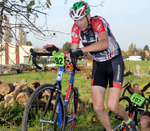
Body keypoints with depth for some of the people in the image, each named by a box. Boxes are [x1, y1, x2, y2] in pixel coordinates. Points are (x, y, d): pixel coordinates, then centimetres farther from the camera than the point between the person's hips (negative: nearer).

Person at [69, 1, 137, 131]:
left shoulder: (98, 22, -24)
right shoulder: (76, 28, -7)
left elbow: (104, 43, -43)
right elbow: (73, 51, -7)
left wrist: (82, 49, -54)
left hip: (114, 62, -5)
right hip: (98, 65, 5)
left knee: (112, 105, -15)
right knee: (98, 107, -7)